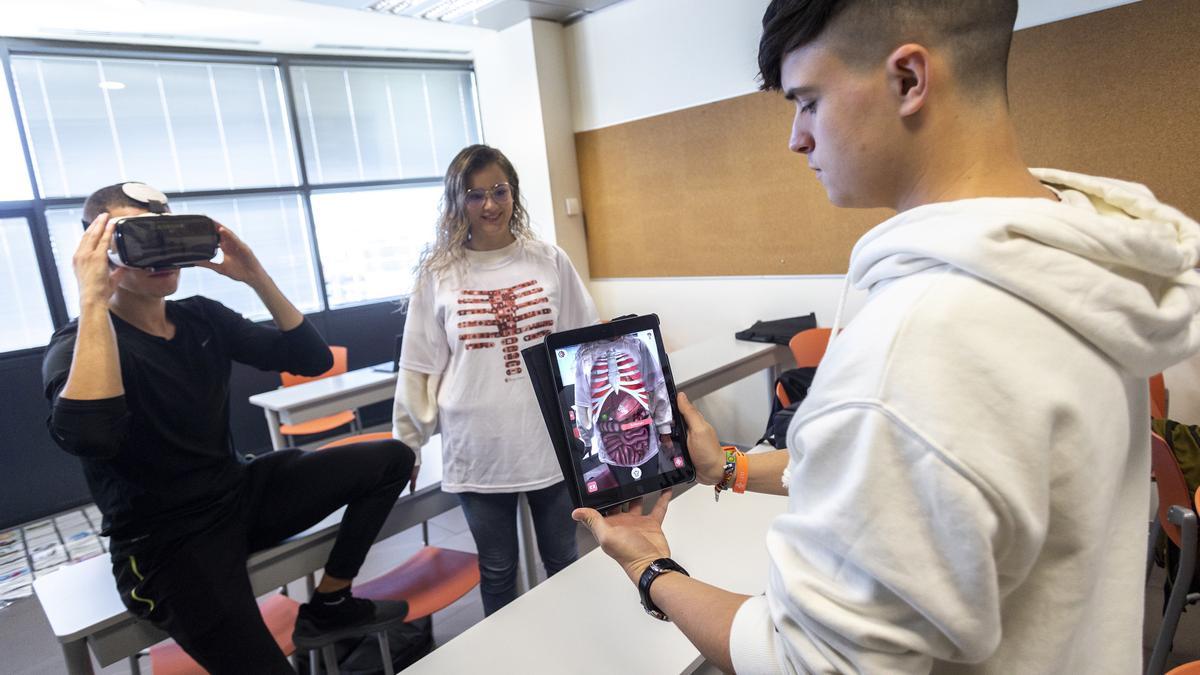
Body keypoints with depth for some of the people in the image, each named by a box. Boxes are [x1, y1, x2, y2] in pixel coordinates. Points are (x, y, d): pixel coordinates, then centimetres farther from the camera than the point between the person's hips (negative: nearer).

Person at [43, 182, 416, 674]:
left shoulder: (202, 317, 4)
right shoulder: (78, 345, -13)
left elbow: (313, 359, -3)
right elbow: (89, 438, -36)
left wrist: (257, 277, -13)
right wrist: (95, 302, -32)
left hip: (241, 494, 7)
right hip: (165, 540, -6)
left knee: (393, 458, -1)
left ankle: (329, 604, 10)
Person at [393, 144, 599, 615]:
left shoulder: (549, 262, -1)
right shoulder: (437, 274, -3)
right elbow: (420, 368, 2)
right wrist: (405, 444, 6)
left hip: (552, 443, 1)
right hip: (478, 451, 0)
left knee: (563, 560, 18)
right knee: (497, 572, 17)